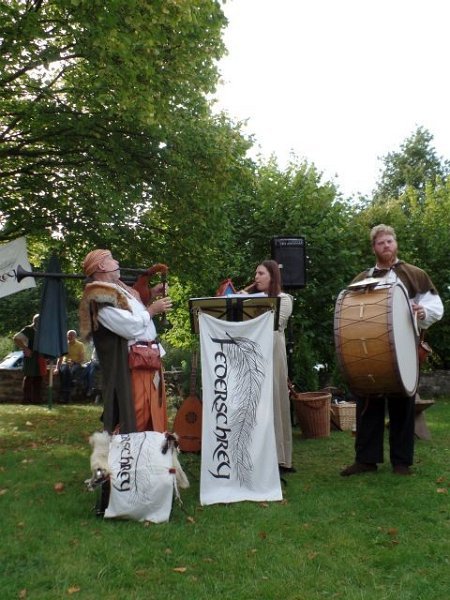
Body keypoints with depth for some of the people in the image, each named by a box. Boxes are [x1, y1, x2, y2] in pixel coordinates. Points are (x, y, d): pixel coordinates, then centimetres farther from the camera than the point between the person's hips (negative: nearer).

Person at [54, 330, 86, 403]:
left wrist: (74, 362, -19)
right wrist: (57, 368, -10)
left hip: (76, 364, -1)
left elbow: (83, 359, -2)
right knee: (63, 371, -35)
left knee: (73, 371, -38)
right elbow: (60, 358, 6)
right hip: (65, 363, 1)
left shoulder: (80, 345, 6)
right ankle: (64, 396, -38)